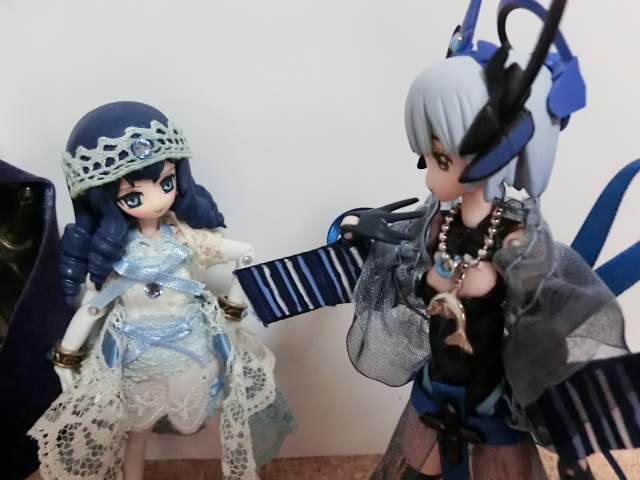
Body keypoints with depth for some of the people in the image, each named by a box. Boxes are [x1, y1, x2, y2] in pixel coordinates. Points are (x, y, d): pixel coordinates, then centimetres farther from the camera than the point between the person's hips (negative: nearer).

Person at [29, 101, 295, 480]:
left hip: (193, 352, 0)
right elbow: (90, 307, -2)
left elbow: (247, 256, -4)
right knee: (135, 432, 20)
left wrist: (234, 305, 1)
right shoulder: (109, 251, -14)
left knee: (191, 423, 16)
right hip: (134, 360, 1)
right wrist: (66, 361, 6)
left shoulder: (190, 238, -17)